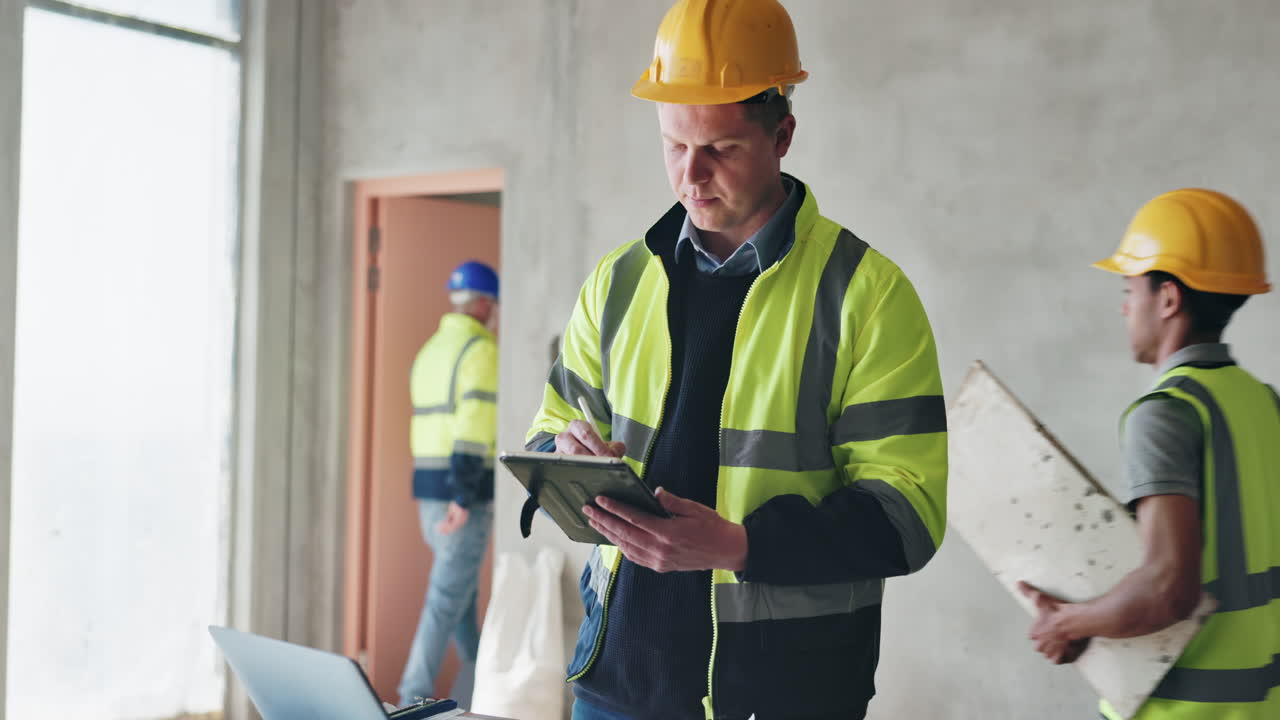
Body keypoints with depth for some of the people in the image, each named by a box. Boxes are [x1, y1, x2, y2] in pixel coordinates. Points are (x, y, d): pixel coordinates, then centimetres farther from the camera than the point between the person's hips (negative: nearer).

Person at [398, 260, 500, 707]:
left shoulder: (430, 350, 15)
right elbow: (475, 423, -21)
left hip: (428, 487, 8)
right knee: (449, 597, -4)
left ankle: (476, 684, 25)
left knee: (461, 586, 17)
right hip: (465, 490, -8)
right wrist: (464, 498, -24)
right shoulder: (481, 350, -11)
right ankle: (415, 699, -3)